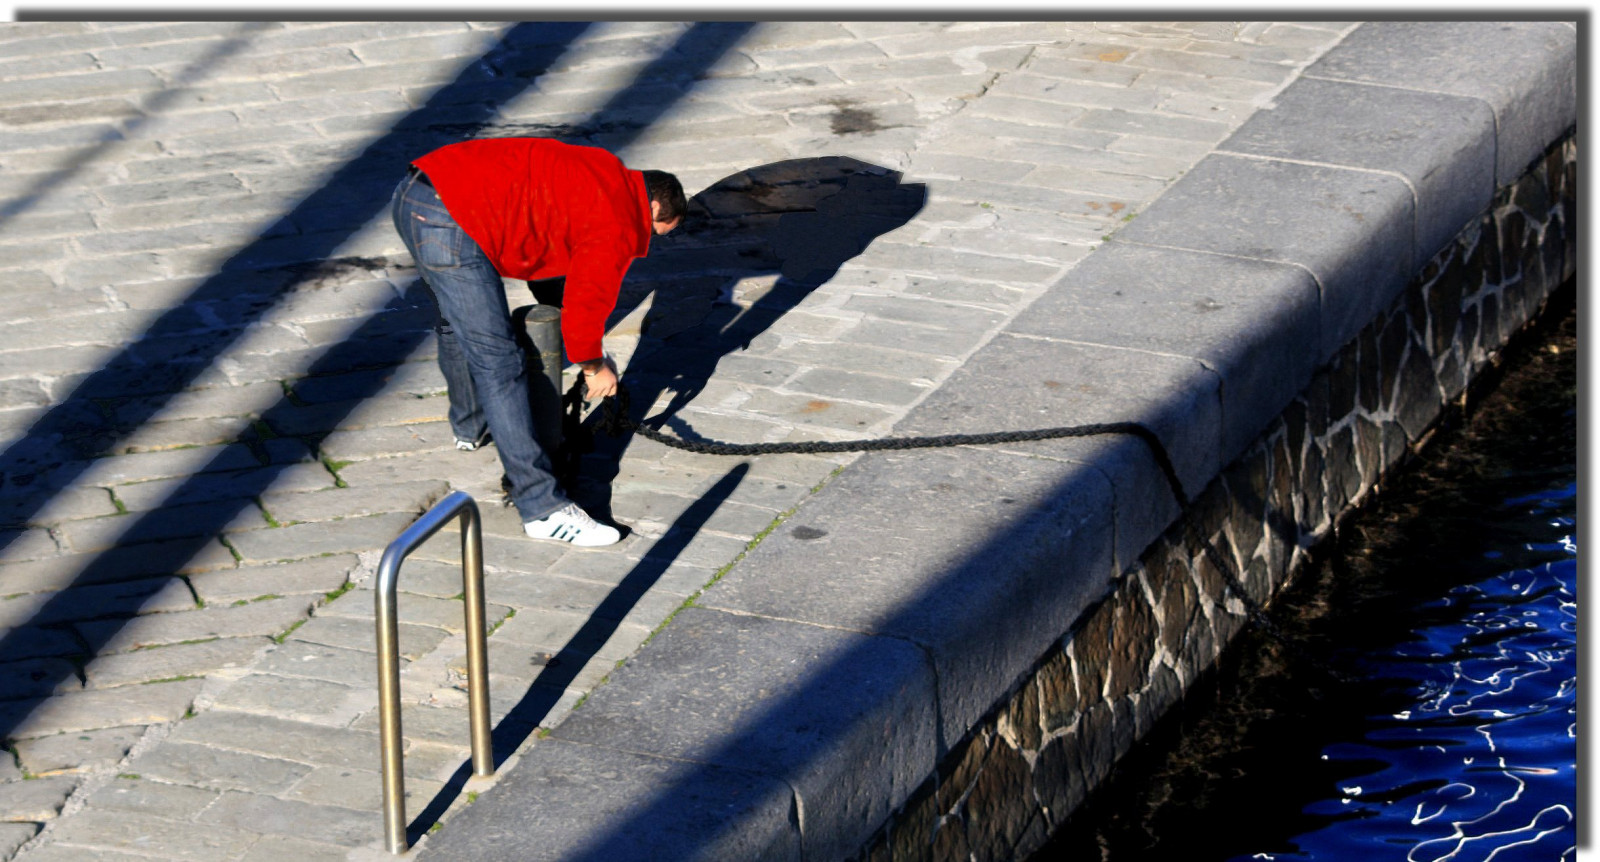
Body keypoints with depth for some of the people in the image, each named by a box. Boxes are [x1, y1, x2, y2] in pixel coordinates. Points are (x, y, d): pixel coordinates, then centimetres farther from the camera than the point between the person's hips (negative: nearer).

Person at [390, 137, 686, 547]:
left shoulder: (607, 174, 25)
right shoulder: (619, 225, -3)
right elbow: (586, 301, -2)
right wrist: (593, 365, 17)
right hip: (452, 223, -10)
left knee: (456, 323, 34)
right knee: (498, 364, -8)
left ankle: (471, 427, 58)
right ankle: (543, 508, -7)